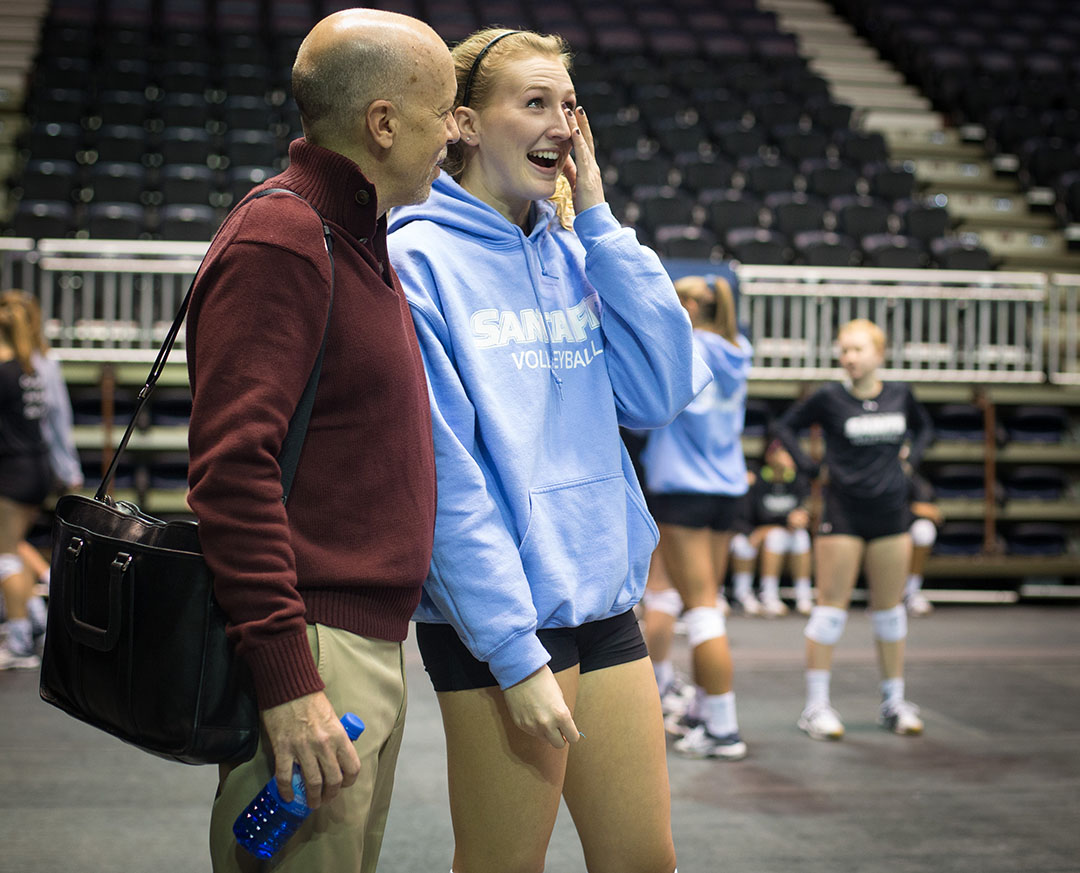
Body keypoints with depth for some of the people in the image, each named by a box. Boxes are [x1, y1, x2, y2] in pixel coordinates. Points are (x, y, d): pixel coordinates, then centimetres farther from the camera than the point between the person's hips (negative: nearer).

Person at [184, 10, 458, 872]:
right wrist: (287, 680, -25)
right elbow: (231, 466, -21)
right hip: (317, 652, -10)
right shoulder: (280, 241, -14)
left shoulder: (360, 239, 18)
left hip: (375, 641, 10)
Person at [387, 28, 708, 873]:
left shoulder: (574, 254, 11)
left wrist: (598, 220, -1)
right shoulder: (420, 258, -9)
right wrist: (517, 655, -17)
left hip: (605, 600, 6)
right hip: (496, 621, -6)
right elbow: (443, 472, -14)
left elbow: (662, 391, 0)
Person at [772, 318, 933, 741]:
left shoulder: (899, 394, 4)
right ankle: (816, 705, 3)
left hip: (890, 515, 4)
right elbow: (786, 425, 6)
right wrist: (808, 465, -5)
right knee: (831, 606, -3)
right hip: (842, 515, -4)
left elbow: (922, 426, 24)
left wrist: (911, 457, 7)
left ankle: (894, 702, 21)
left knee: (890, 608, 10)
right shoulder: (829, 398, -7)